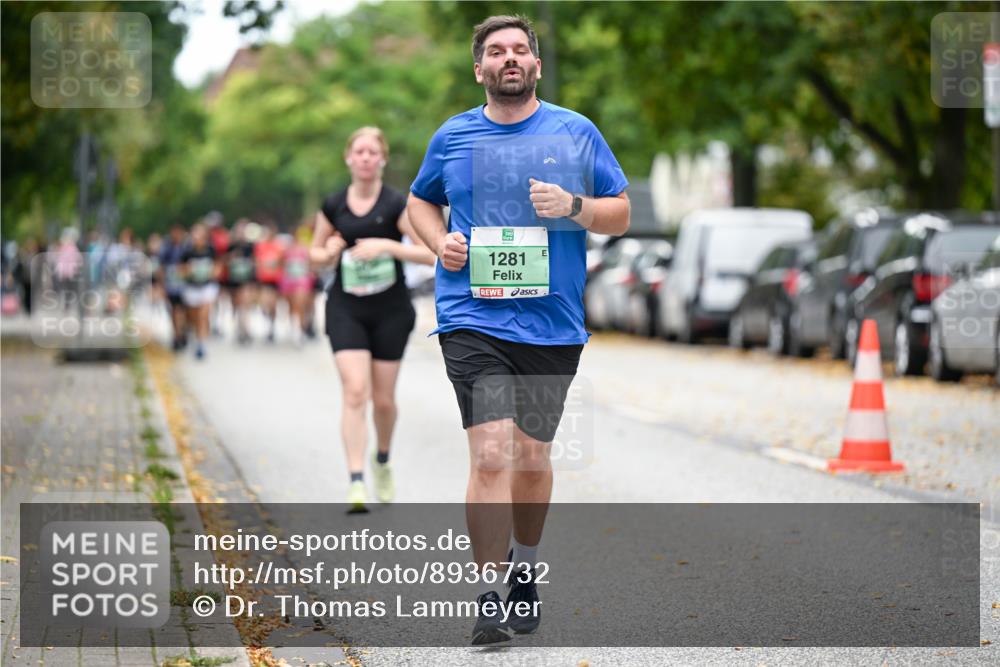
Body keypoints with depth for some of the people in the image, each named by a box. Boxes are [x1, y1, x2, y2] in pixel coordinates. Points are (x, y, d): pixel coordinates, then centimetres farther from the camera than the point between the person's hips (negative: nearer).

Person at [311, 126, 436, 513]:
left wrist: (387, 246, -23)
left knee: (383, 398, 8)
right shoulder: (333, 207, 2)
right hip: (346, 309, 1)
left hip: (390, 310, -1)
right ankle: (356, 482, -20)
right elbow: (316, 253, 16)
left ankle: (383, 461, 38)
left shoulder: (397, 205, -7)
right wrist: (329, 253, -7)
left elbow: (431, 253, -13)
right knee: (355, 391, -15)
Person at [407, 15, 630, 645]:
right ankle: (488, 596, -10)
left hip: (552, 321, 1)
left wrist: (573, 207, -13)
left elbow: (621, 214, 7)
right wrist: (439, 241, 2)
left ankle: (525, 570, 35)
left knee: (533, 458, 11)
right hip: (473, 317, -1)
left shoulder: (575, 132, 4)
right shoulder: (452, 137, 6)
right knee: (491, 454, -15)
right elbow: (421, 200, 23)